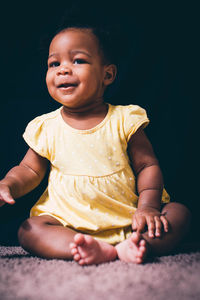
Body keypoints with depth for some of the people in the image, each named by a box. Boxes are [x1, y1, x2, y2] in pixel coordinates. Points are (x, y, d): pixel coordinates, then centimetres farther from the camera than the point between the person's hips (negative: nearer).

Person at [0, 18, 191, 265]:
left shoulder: (124, 120, -3)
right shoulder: (45, 127, 2)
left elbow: (147, 166, -1)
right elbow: (29, 170, 11)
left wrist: (148, 207, -14)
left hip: (127, 220, 0)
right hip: (70, 223, 1)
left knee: (179, 213, -16)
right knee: (28, 230, -22)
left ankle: (128, 247, -38)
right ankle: (102, 251, -39)